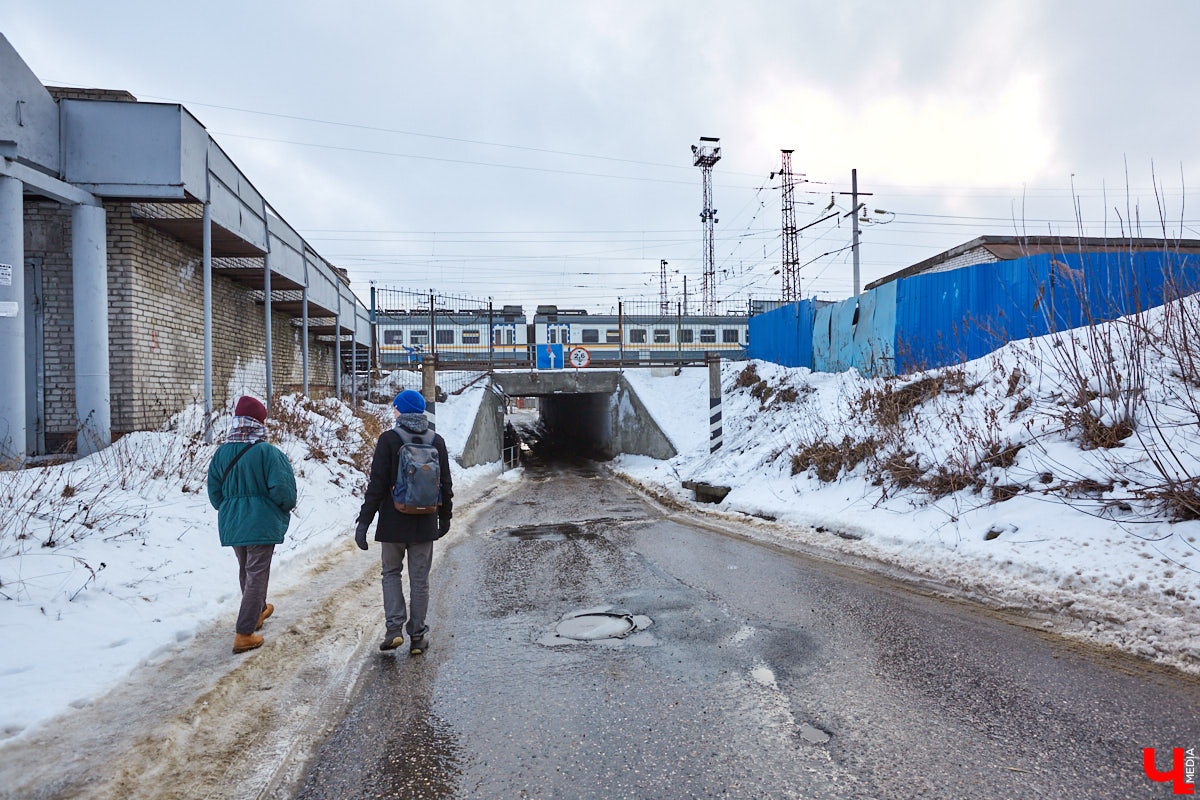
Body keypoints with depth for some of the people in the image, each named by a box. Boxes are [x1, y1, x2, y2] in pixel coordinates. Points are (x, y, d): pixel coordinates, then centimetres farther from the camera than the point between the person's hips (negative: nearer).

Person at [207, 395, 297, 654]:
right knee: (256, 574, 1)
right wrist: (289, 505, 3)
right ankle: (244, 634, 2)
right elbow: (282, 491, -18)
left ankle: (258, 610, 45)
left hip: (231, 524, 6)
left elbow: (214, 492, 5)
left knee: (245, 570, 24)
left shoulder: (222, 453, -1)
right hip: (261, 525, -6)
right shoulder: (268, 452, -18)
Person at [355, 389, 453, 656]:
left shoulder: (389, 439, -9)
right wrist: (445, 517, 18)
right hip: (424, 524, 2)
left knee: (391, 572, 16)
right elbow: (446, 484, 6)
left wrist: (364, 521, -6)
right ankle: (417, 636, 16)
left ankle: (394, 627, 5)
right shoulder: (437, 441, 1)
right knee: (420, 578, 10)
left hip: (393, 522, -2)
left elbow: (377, 484, -12)